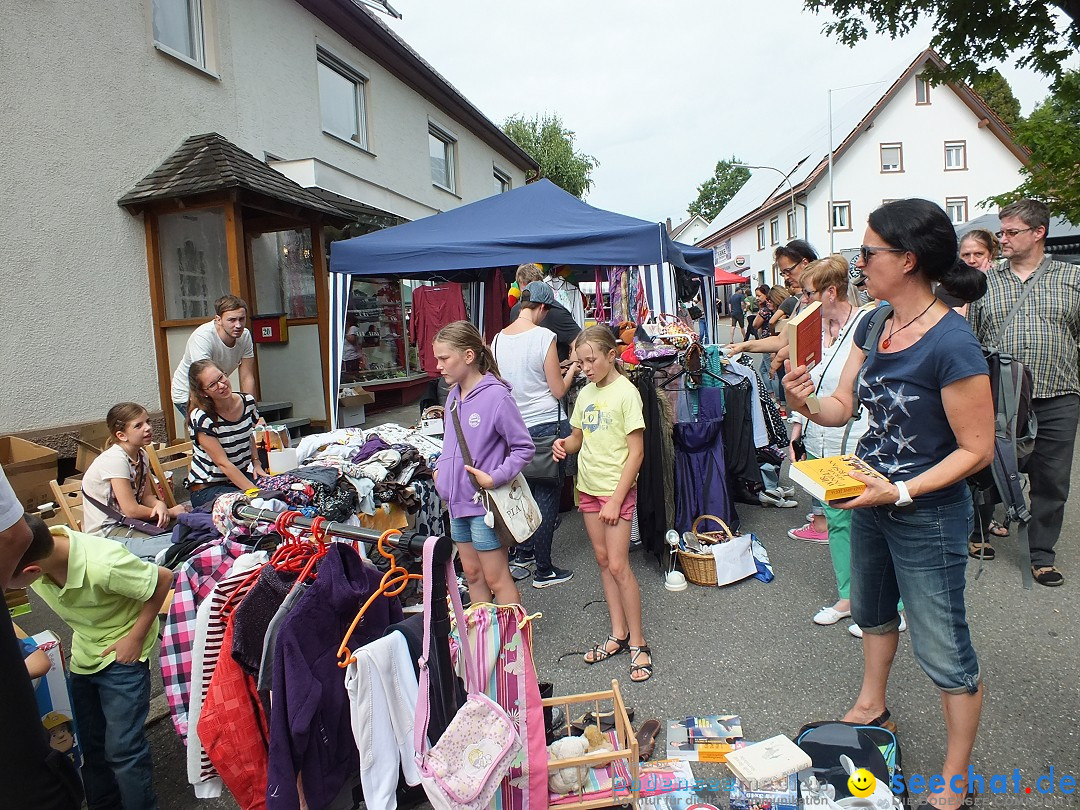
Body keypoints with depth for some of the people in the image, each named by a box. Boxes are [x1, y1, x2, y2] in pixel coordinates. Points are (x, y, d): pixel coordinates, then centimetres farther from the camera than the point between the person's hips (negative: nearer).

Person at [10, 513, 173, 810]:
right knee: (88, 741, 18)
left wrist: (136, 636, -18)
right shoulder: (35, 550, -22)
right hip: (83, 652, 6)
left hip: (122, 653, -6)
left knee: (122, 747, -1)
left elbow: (163, 578, -25)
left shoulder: (103, 566, -38)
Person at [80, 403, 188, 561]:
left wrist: (160, 505, -15)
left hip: (129, 523, 8)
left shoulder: (141, 455, 5)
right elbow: (131, 510, -20)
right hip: (105, 534, -8)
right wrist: (170, 512, -10)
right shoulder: (115, 459, -20)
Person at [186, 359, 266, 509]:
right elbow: (223, 464, -20)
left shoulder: (247, 402, -2)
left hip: (241, 477, 5)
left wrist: (256, 463, 2)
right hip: (207, 488, -5)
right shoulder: (201, 418, -19)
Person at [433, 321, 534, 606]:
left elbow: (524, 448, -15)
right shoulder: (454, 394, 6)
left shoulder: (496, 396, -18)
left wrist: (494, 478, -22)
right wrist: (440, 469, 5)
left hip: (484, 502, -8)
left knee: (496, 578, 3)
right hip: (458, 500, 8)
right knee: (472, 574, 19)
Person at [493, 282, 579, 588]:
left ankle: (523, 551, 34)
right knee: (547, 495, 3)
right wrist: (571, 370, 10)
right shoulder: (544, 336, -14)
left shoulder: (498, 339, 4)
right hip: (544, 425, -6)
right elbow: (559, 391, -9)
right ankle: (543, 570, 10)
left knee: (523, 488, 21)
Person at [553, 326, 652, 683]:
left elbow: (636, 452, -15)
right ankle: (618, 634, 25)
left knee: (618, 565, -5)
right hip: (588, 487, 7)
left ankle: (637, 643, 10)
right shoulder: (586, 393, 7)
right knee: (603, 560, 12)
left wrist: (616, 500, -17)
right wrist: (564, 444, -7)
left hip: (616, 488, -7)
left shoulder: (625, 392, -13)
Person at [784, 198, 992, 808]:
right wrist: (805, 403, -17)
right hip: (869, 501, 8)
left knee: (943, 650, 9)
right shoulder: (875, 326, -1)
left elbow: (977, 449, -20)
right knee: (873, 612, 27)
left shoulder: (952, 343, -25)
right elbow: (844, 407, 3)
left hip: (927, 515, -8)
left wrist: (901, 492, -27)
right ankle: (871, 708, 52)